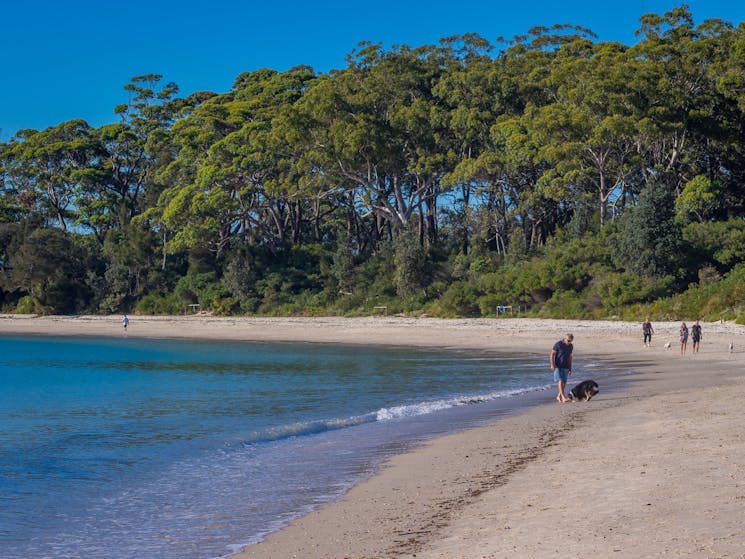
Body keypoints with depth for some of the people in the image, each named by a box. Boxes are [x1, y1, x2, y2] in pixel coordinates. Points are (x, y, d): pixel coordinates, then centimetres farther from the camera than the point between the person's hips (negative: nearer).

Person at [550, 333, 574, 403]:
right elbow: (552, 354, -10)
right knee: (560, 381, -14)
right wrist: (552, 365, -19)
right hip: (558, 366, -6)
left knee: (564, 382, 5)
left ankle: (559, 396, 19)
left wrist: (570, 368, 15)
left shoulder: (571, 346, 6)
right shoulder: (558, 344, -12)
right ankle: (563, 397, -22)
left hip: (566, 367, 6)